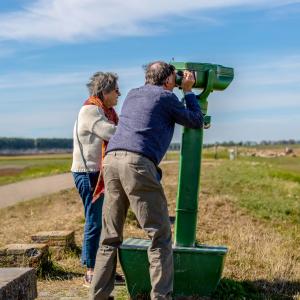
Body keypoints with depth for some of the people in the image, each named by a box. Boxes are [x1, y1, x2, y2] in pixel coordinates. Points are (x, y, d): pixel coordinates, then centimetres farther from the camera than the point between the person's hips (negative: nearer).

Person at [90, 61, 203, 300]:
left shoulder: (133, 94, 26)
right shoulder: (166, 97, 7)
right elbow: (196, 122, 17)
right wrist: (188, 91, 28)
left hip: (111, 160, 7)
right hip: (138, 163, -7)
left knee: (110, 237, 12)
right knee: (160, 236, 0)